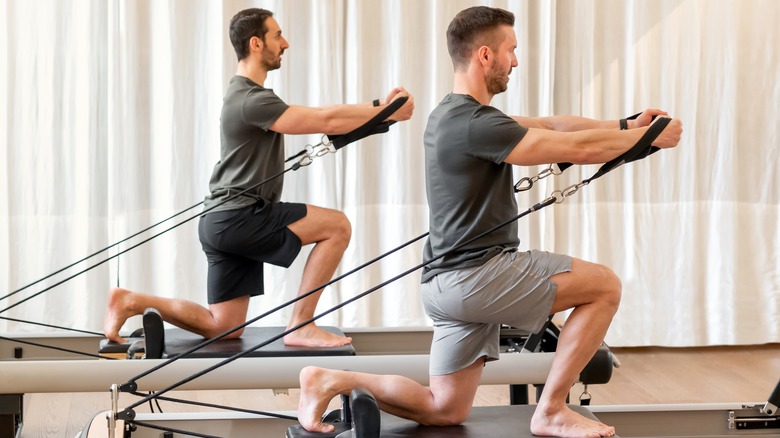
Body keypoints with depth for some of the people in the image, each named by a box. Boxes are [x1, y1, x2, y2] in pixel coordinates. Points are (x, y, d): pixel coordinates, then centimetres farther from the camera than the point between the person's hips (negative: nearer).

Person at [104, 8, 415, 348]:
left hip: (227, 222, 10)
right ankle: (300, 326, -9)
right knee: (337, 226, -13)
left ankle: (131, 302, 12)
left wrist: (378, 106, 7)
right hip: (237, 217, -10)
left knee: (223, 327, 13)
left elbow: (317, 117, 15)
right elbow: (325, 121, -20)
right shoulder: (251, 100, -17)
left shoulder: (247, 94, 17)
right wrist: (387, 113, -12)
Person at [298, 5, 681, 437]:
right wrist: (649, 138, -3)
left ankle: (333, 380, 6)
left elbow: (549, 125, 19)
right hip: (476, 273, -10)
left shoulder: (454, 115, 14)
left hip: (452, 282, 10)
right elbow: (578, 149, -16)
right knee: (604, 286, -5)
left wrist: (627, 125, 14)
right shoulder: (474, 124, -18)